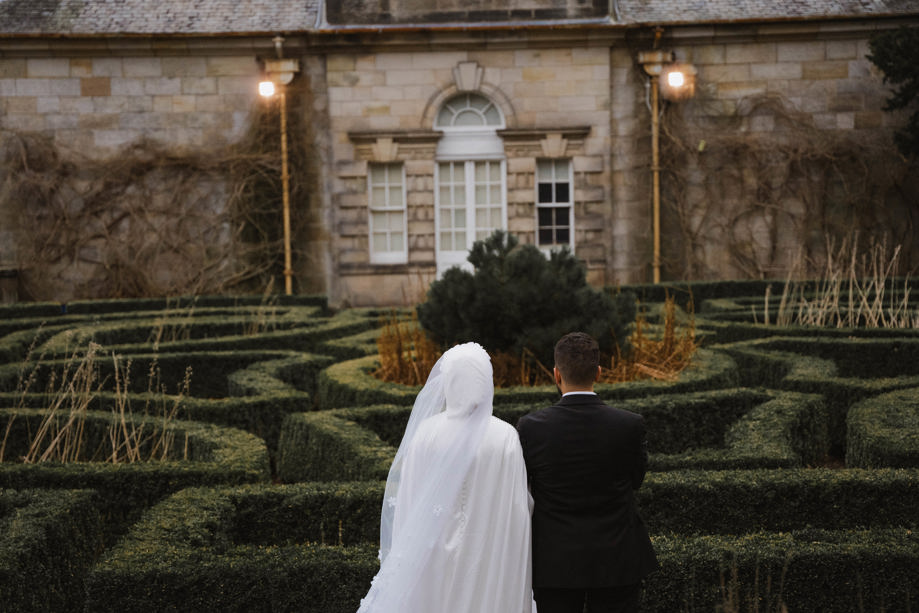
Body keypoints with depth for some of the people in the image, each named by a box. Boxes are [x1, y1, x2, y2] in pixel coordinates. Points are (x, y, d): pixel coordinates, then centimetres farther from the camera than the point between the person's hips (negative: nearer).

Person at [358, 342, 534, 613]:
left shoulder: (424, 432, -10)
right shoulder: (505, 436, -15)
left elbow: (408, 501, -3)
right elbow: (518, 508, -12)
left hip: (432, 558, 2)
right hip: (488, 563, -1)